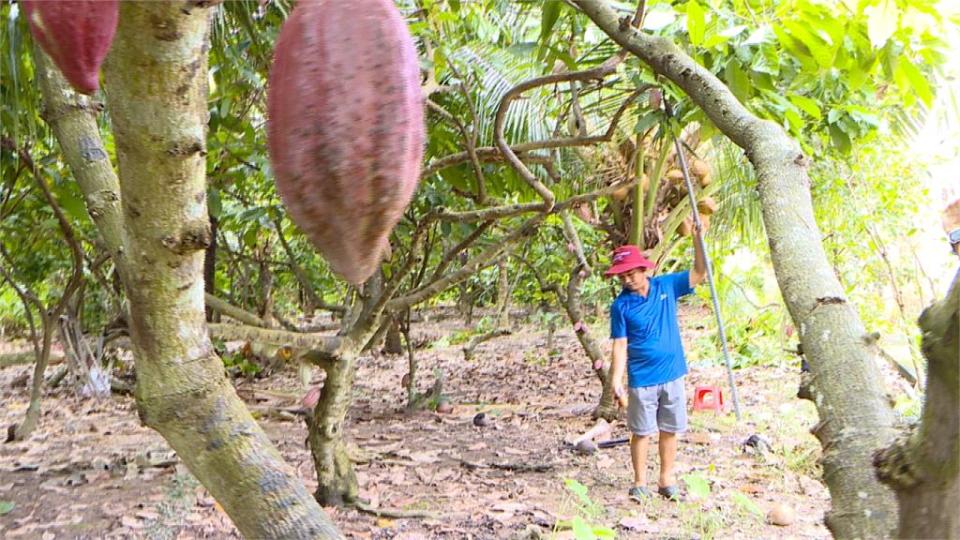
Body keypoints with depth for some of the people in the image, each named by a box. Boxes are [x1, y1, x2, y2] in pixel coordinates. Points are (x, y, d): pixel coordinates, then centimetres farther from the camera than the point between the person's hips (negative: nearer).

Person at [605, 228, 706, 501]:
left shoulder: (666, 285, 0)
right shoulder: (621, 305, -8)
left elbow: (700, 273, 0)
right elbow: (620, 346, -10)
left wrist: (697, 237, -11)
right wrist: (616, 382, -17)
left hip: (673, 375, 3)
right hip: (642, 379, -3)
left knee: (670, 430, 13)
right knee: (641, 432, 6)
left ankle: (667, 481, 27)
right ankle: (640, 484, 19)